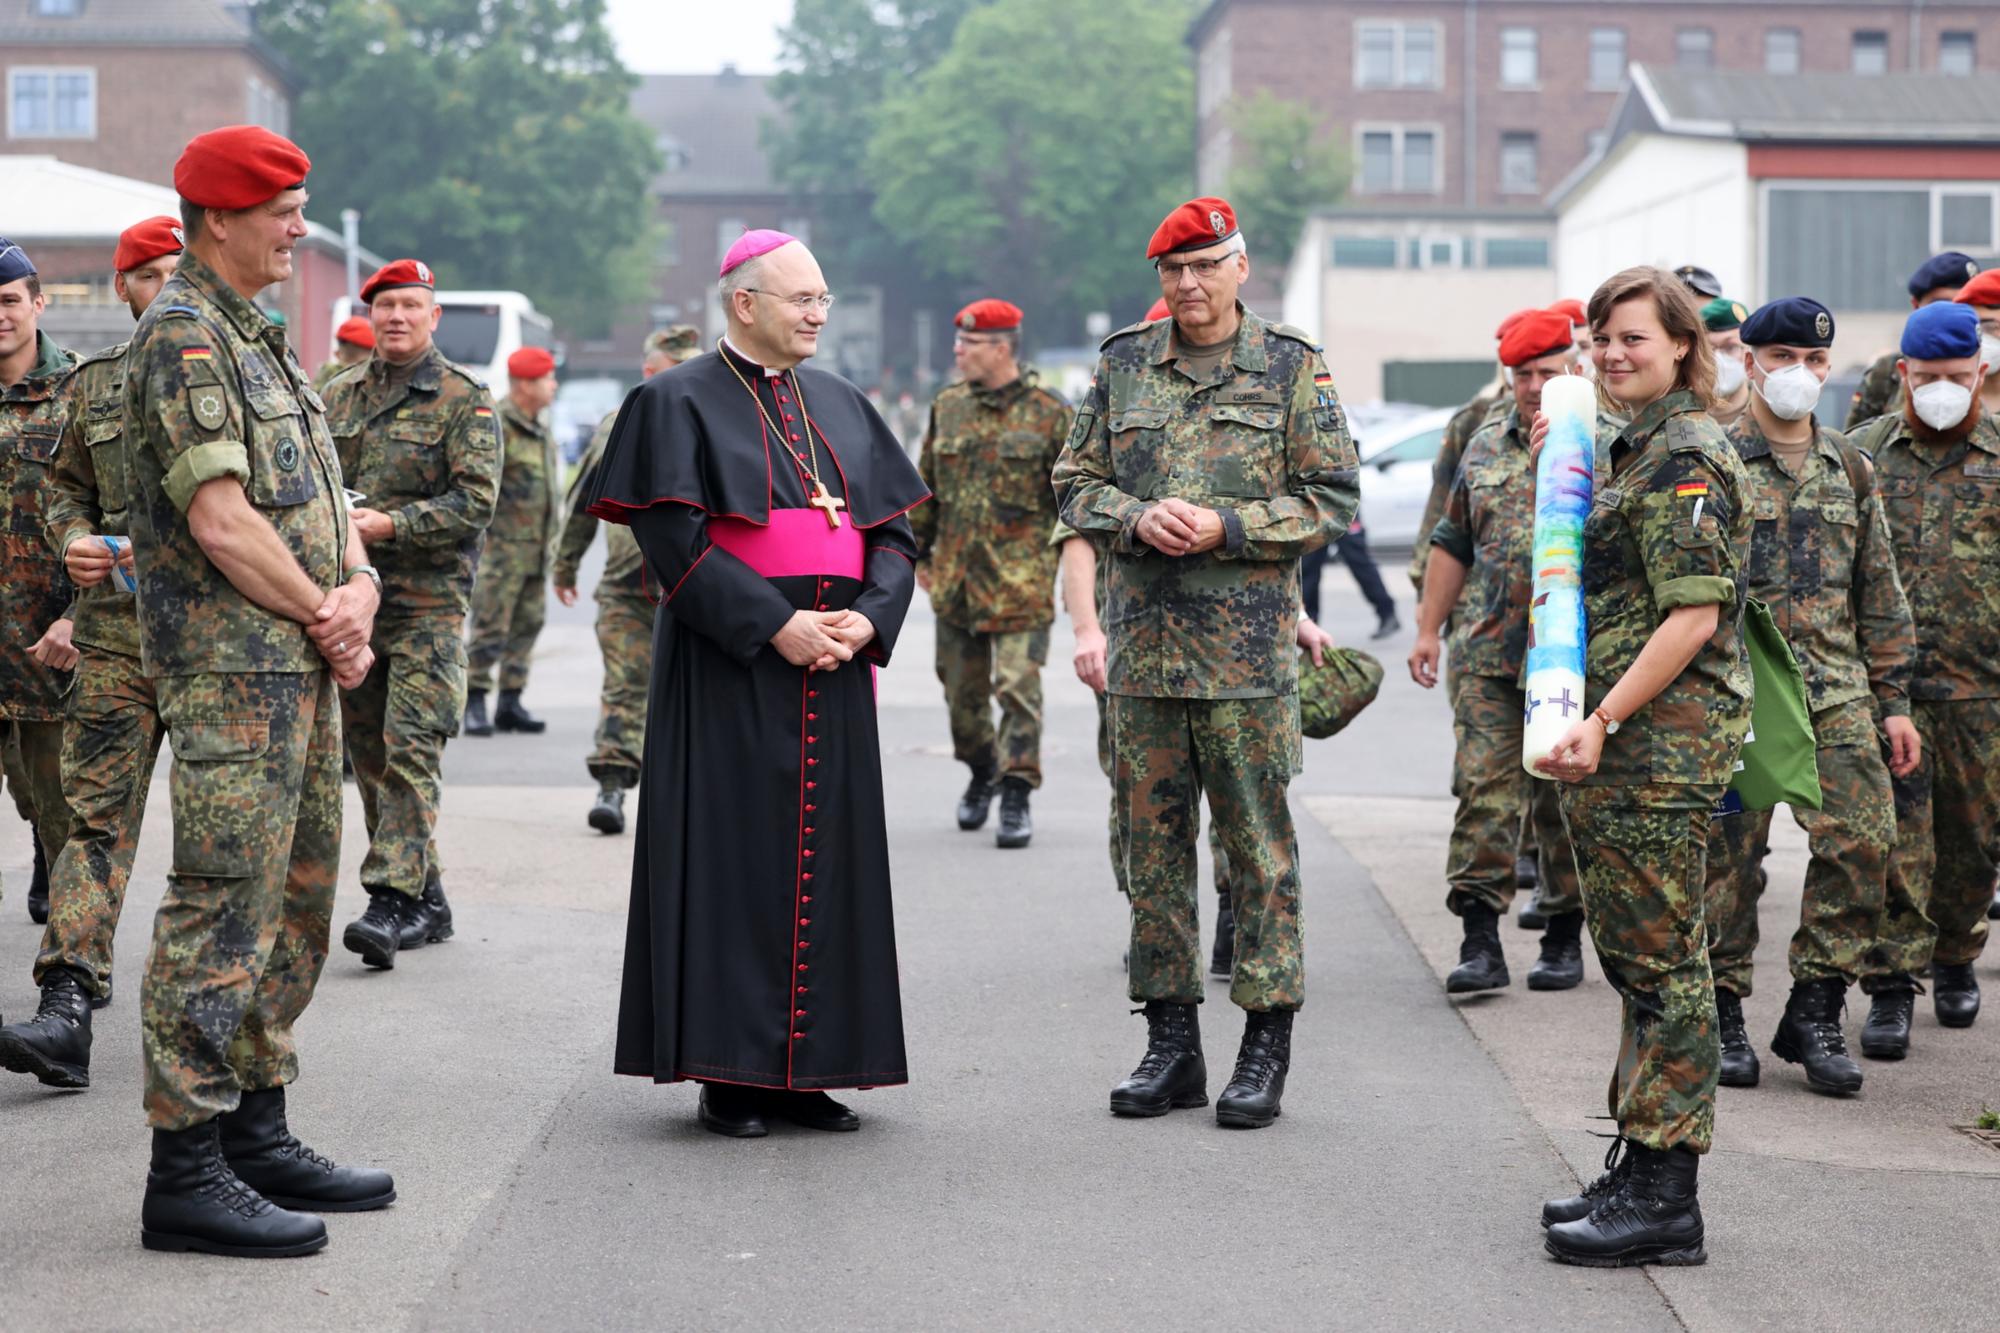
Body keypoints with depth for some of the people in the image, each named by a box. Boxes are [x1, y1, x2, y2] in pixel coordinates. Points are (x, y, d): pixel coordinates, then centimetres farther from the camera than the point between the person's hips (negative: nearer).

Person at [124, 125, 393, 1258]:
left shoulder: (262, 341, 20)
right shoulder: (180, 338, -11)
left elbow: (321, 495, 19)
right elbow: (221, 520, -19)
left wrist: (359, 588, -1)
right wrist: (326, 614, -10)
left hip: (302, 665, 10)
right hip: (231, 667, -10)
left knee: (299, 902, 13)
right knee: (224, 910, -10)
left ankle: (257, 1135, 22)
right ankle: (187, 1171, -7)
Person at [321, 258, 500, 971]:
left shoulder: (465, 399, -3)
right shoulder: (340, 395, 14)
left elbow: (476, 499, -11)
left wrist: (390, 525, -19)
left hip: (428, 599, -6)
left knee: (412, 747, -14)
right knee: (369, 751, 9)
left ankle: (394, 898, -16)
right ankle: (428, 900, 18)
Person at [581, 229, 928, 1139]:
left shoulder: (842, 406, 15)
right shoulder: (681, 403, -2)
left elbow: (895, 528, 12)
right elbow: (676, 540, -12)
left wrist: (867, 619, -7)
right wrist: (775, 626, -18)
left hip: (833, 671, 6)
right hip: (729, 669, -6)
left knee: (826, 855, 5)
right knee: (734, 859, -5)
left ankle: (806, 1069, 12)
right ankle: (728, 1072, 2)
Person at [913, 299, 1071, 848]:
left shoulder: (1049, 414, -5)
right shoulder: (948, 407, 9)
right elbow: (925, 487, 17)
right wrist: (918, 552, 16)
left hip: (1021, 579, -5)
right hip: (954, 576, 5)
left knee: (1017, 687, -10)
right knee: (961, 689, 13)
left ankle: (1016, 797, -3)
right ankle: (982, 772, 35)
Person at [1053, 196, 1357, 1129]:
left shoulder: (1292, 368, 1)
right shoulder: (1122, 366, 10)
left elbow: (1332, 498, -1)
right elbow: (1076, 483, 12)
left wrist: (1225, 527, -13)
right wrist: (1137, 519, -9)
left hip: (1248, 648, -3)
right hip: (1142, 642, 3)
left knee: (1259, 844, 0)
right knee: (1152, 843, 7)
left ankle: (1267, 1044, 8)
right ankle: (1170, 1040, 16)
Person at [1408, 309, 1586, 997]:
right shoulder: (1486, 446, 14)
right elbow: (1454, 544, 19)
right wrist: (1428, 628, 16)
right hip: (1487, 655, 3)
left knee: (1566, 798, 6)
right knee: (1483, 791, -4)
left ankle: (1564, 937, 17)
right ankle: (1480, 940, -4)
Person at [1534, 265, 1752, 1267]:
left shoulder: (1686, 455, -13)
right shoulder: (1630, 450, 18)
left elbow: (1693, 618, -19)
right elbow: (1592, 577, 26)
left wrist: (1603, 722, -21)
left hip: (1665, 736, -10)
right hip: (1620, 736, 10)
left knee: (1660, 958, -6)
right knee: (1633, 955, 14)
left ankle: (1664, 1196, -2)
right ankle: (1641, 1177, 23)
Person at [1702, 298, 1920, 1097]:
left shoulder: (1849, 468, 14)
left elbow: (1881, 594, 17)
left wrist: (1894, 699, 13)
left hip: (1838, 693, 4)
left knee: (1864, 842, -7)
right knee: (1729, 857, 0)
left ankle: (1814, 1012, 4)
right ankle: (1722, 1015, 14)